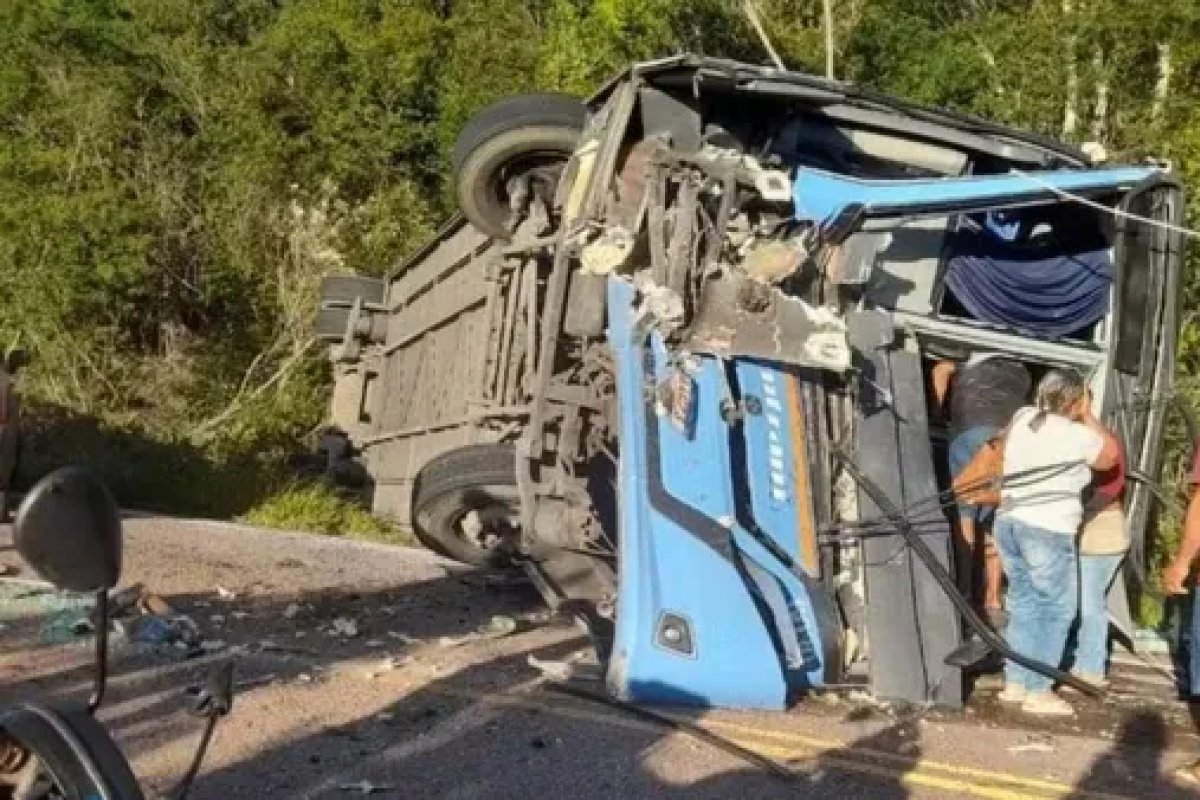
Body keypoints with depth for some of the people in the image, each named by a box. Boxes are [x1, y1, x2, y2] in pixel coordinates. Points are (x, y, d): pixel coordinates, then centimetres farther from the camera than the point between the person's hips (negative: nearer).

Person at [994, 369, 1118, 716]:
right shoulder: (1079, 435, -8)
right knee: (1057, 610, 4)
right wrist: (1088, 418, 14)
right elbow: (1110, 457, 11)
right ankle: (1038, 692, 5)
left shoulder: (1022, 418, 7)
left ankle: (1014, 683, 19)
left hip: (1008, 524, 7)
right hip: (1048, 533, -7)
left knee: (1024, 605, 16)